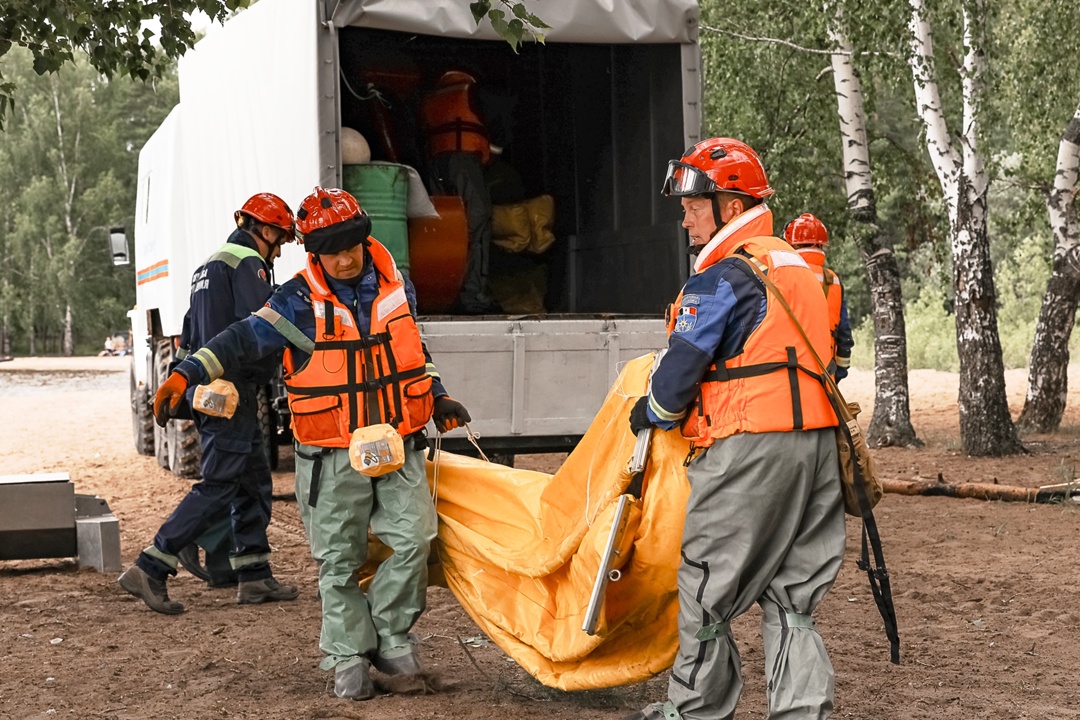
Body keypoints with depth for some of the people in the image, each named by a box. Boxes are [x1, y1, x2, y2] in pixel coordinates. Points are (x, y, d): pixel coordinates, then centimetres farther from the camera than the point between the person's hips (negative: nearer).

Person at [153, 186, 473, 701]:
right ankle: (349, 656, 16)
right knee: (339, 561, 3)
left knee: (412, 541, -6)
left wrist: (436, 397, 15)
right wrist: (189, 373, -21)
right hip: (332, 458, -3)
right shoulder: (300, 302, -9)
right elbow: (244, 340, -11)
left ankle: (389, 634, 14)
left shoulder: (397, 286, 5)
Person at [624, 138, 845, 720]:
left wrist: (649, 413, 7)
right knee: (789, 594, 12)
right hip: (815, 440, 8)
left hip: (749, 450, -8)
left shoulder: (721, 278, -10)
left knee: (708, 586, 5)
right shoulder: (800, 270, 17)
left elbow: (682, 367, -11)